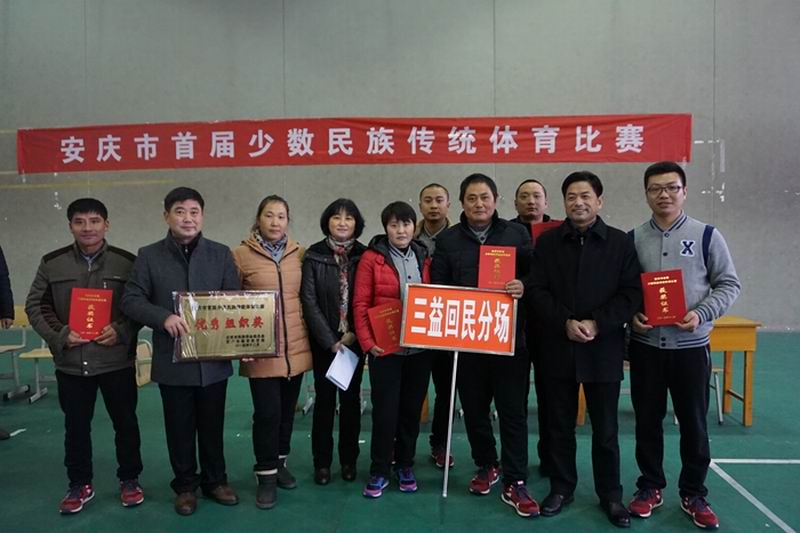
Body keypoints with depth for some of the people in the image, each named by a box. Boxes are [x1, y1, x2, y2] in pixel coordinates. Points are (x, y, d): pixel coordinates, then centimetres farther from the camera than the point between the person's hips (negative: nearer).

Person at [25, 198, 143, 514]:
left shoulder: (127, 262, -3)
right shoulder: (52, 263, 2)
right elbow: (35, 306, 6)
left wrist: (121, 331, -17)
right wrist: (59, 336, -9)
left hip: (117, 360, -1)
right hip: (70, 362, 2)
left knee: (125, 422, 10)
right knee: (76, 426, 14)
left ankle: (129, 480, 28)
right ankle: (79, 485, 31)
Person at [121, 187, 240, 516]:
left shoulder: (221, 254, 3)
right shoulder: (149, 256, 0)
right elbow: (130, 301, -3)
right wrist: (164, 317, -21)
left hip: (214, 358, 1)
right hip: (172, 360, -1)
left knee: (212, 425, 14)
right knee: (180, 428, 13)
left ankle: (215, 480, 33)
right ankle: (185, 486, 31)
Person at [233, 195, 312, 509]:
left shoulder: (300, 254, 5)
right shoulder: (241, 254, -5)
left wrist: (313, 334, 10)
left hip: (296, 347, 4)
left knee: (287, 410, 15)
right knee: (267, 412, -1)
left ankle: (280, 464, 34)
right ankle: (266, 476, 16)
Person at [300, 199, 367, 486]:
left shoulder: (364, 255, 0)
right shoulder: (314, 256, -4)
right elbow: (309, 301, -8)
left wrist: (354, 334, -10)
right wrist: (330, 340, -12)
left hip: (354, 340, 1)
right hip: (323, 341, -1)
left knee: (351, 399, 10)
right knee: (324, 399, 6)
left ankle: (349, 459, 24)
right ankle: (322, 462, 19)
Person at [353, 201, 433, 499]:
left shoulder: (424, 259, 9)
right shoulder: (372, 258, -4)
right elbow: (360, 303, -6)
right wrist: (367, 342, -12)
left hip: (420, 348, 4)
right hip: (385, 348, -4)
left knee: (412, 408, 12)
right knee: (385, 410, 1)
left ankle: (405, 466, 29)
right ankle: (379, 472, 18)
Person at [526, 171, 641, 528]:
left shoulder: (620, 242, 2)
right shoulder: (547, 242, 4)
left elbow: (632, 293, -4)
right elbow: (537, 291, -1)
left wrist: (597, 324, -15)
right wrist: (566, 323, -14)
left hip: (603, 349, -1)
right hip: (558, 348, 1)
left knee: (605, 428, 10)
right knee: (560, 425, 12)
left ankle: (610, 494, 26)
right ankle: (561, 487, 28)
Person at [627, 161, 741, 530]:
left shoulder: (706, 235, -2)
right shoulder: (633, 239, 4)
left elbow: (729, 284, -1)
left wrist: (701, 314, -16)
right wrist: (630, 314, -11)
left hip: (690, 345, -1)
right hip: (645, 344, 2)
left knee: (694, 422, 8)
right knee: (647, 420, 11)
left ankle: (693, 494, 26)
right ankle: (650, 488, 27)